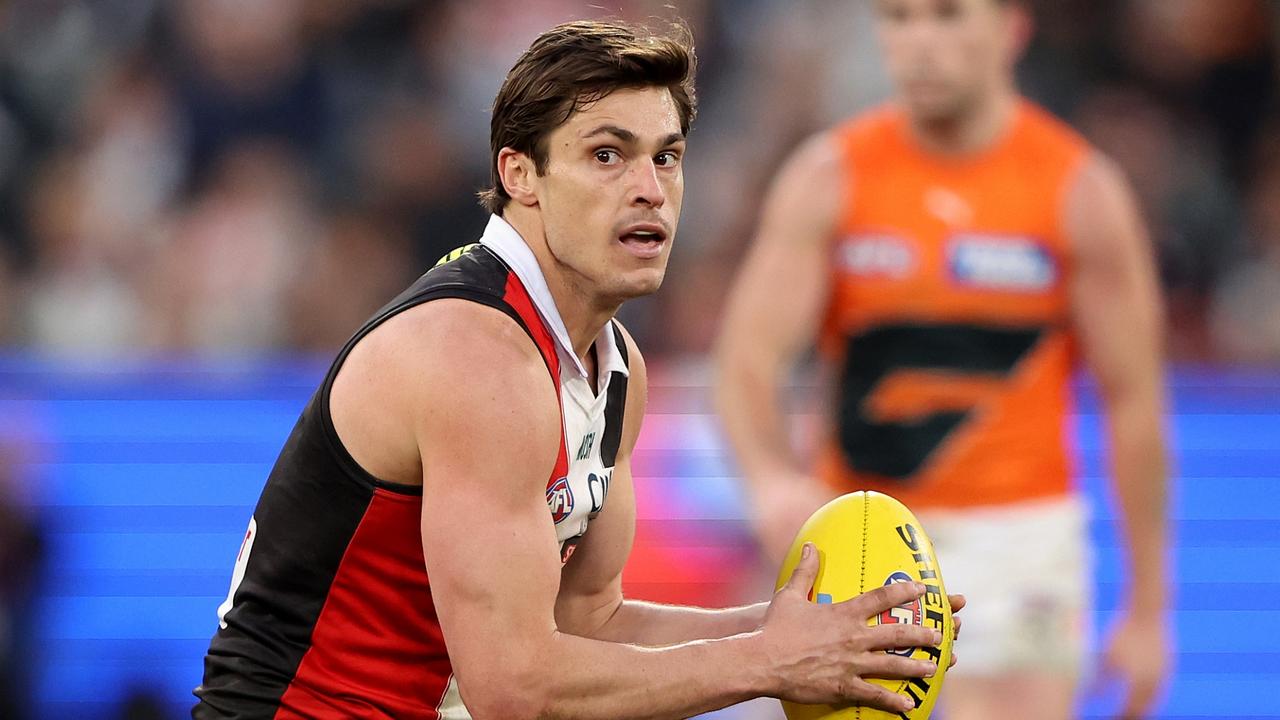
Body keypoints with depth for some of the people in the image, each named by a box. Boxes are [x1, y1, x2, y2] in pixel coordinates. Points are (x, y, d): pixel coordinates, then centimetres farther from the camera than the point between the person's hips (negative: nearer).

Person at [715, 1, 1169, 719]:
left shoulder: (1081, 191, -5)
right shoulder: (828, 180, -2)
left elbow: (1133, 401, -2)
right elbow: (747, 361, -8)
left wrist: (1147, 610, -3)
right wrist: (773, 477, -31)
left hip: (1014, 533, -2)